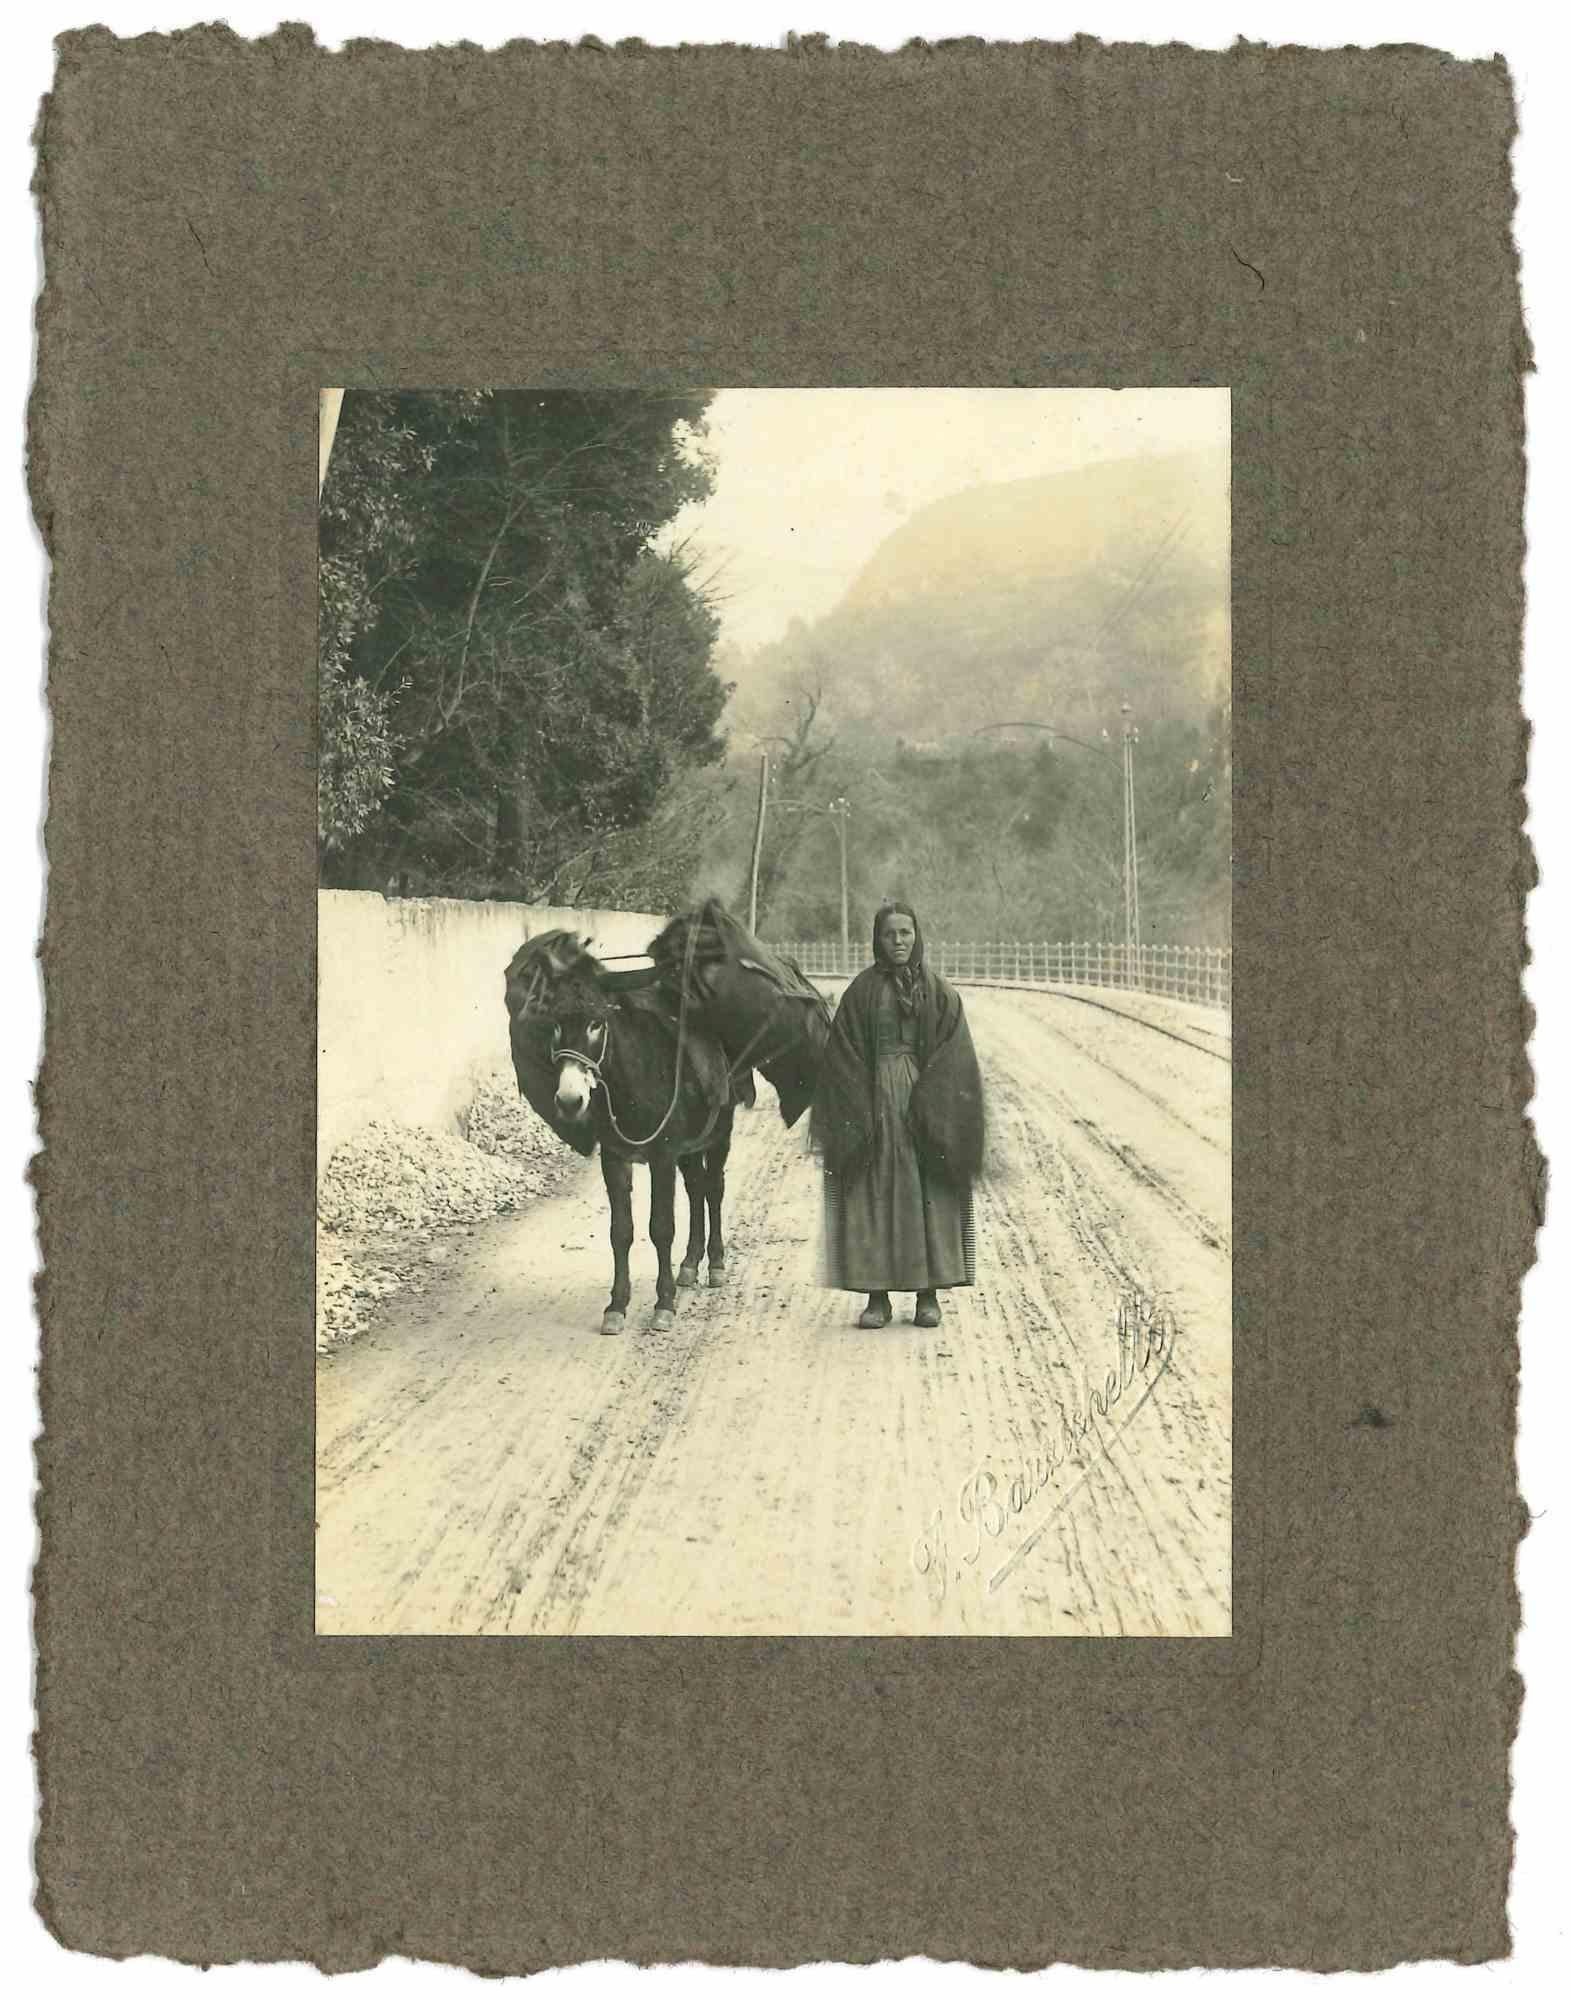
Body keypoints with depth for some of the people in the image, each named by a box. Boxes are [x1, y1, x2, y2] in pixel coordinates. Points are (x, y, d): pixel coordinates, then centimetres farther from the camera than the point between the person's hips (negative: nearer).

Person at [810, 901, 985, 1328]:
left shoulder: (939, 992, 6)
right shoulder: (862, 990, 4)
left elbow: (953, 1058, 0)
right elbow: (843, 1058, -1)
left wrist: (927, 1103, -12)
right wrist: (861, 1110, -11)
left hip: (924, 1099, 1)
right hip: (875, 1102, -1)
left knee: (928, 1195, 1)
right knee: (874, 1197, -1)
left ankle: (929, 1295, 9)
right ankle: (877, 1296, 5)